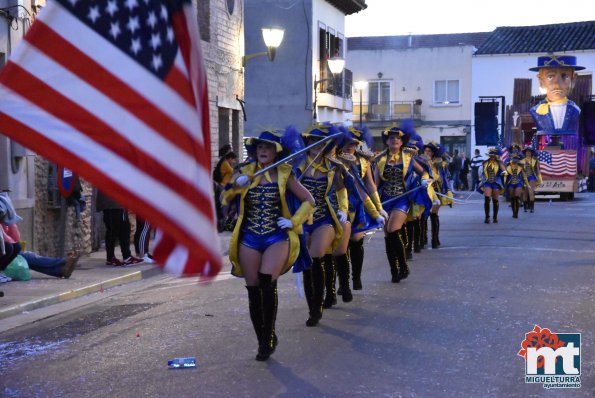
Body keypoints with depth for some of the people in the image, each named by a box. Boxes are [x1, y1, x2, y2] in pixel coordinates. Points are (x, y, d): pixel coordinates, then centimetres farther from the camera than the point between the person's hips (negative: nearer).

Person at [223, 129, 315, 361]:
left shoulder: (284, 175, 5)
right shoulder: (245, 173, 10)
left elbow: (308, 200, 10)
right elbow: (225, 200, 5)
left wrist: (294, 221, -3)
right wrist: (235, 185, -13)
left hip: (277, 237, -2)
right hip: (249, 238, 3)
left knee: (267, 281, -23)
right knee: (253, 290, 2)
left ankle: (269, 335, -7)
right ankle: (263, 342, 15)